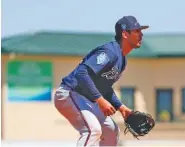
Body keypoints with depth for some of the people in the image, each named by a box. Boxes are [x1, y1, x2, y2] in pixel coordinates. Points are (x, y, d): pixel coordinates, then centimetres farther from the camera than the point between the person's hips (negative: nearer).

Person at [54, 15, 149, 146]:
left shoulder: (122, 60, 12)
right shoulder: (109, 52, -20)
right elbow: (81, 73, -31)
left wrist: (120, 107, 11)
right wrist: (100, 100, -33)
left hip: (87, 100, 11)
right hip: (69, 94, -11)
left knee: (111, 131, 17)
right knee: (93, 129, -30)